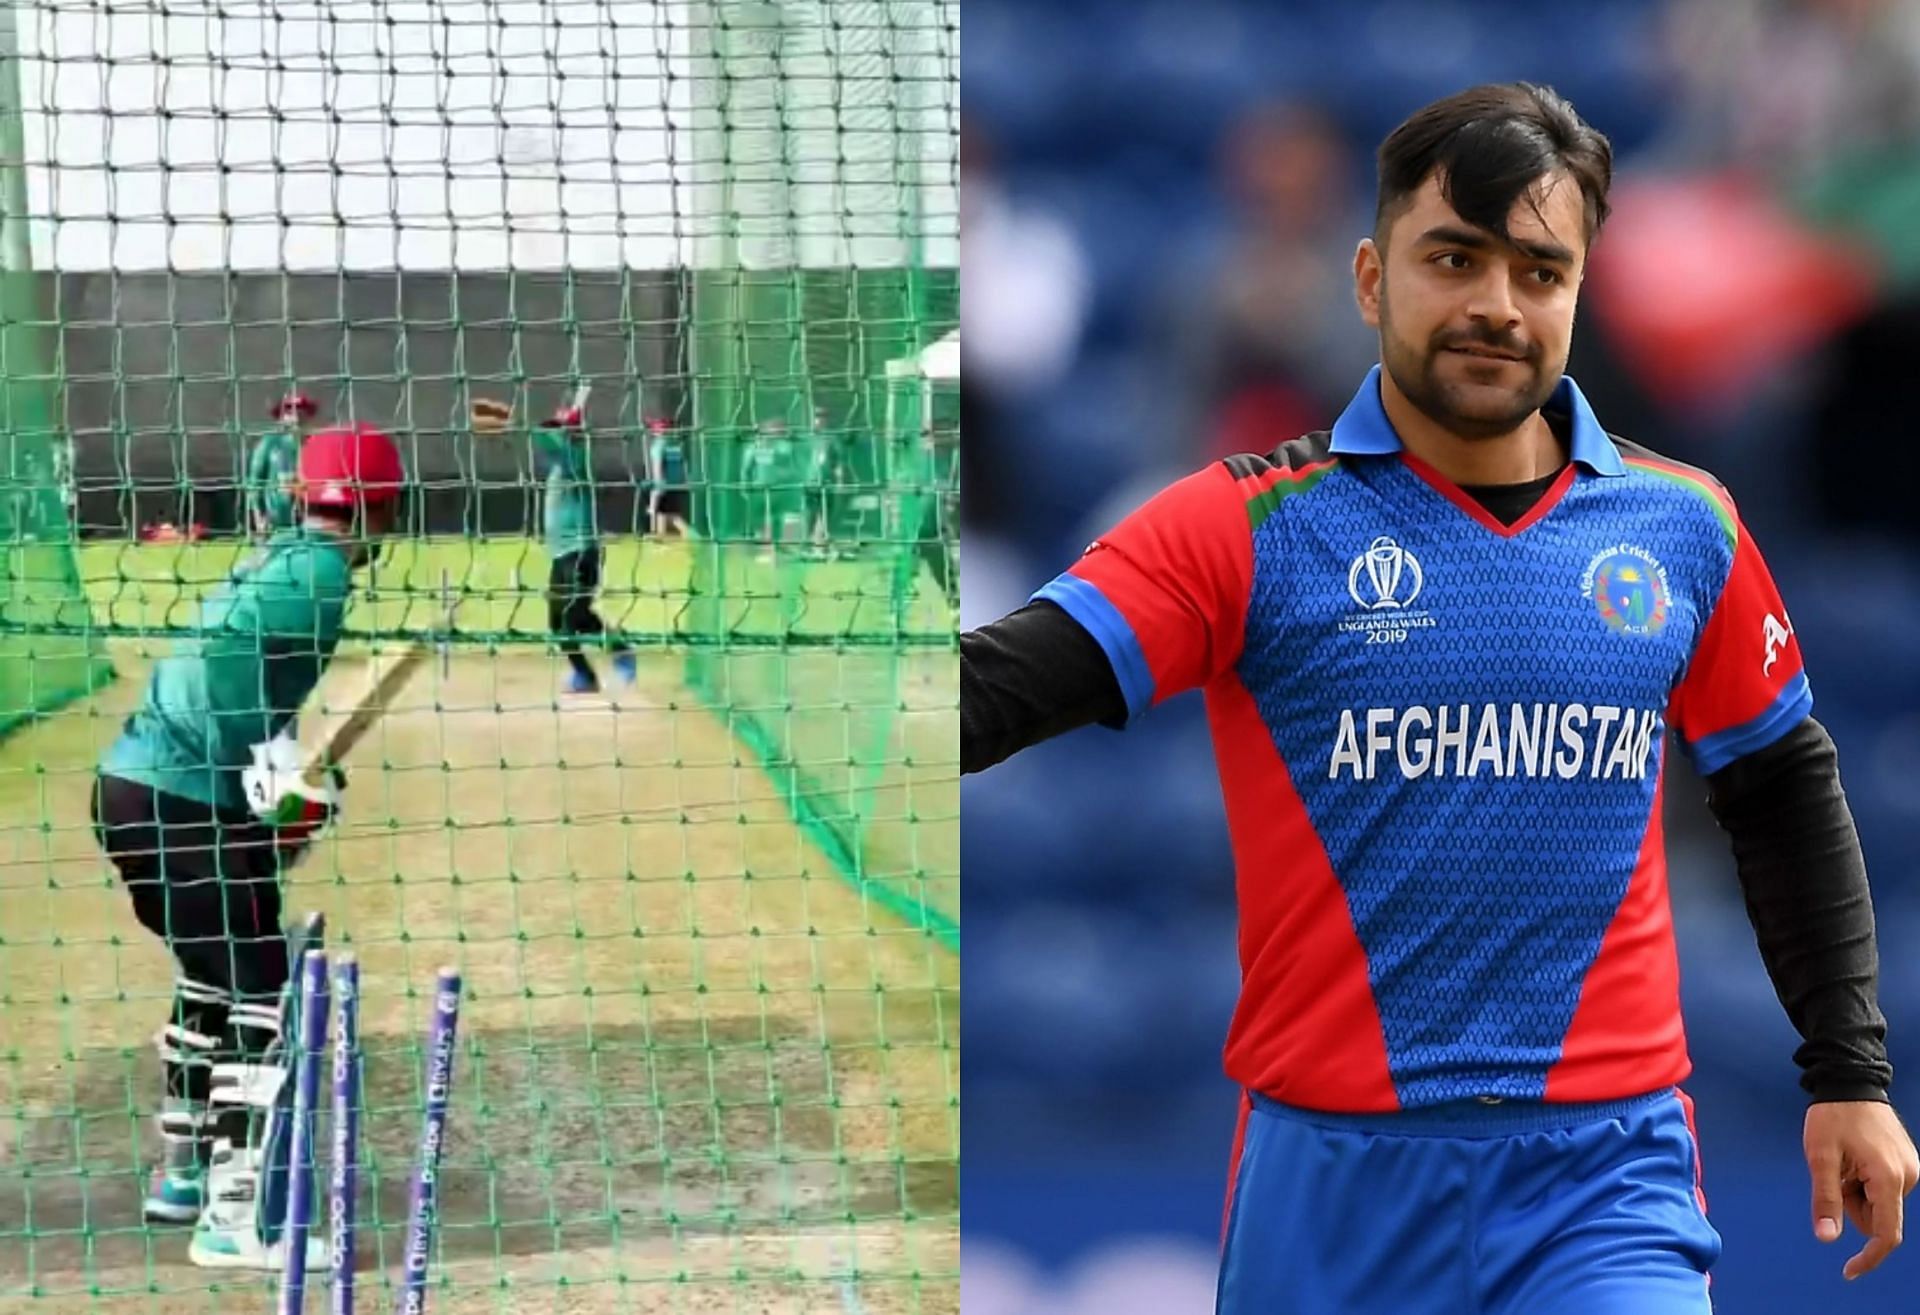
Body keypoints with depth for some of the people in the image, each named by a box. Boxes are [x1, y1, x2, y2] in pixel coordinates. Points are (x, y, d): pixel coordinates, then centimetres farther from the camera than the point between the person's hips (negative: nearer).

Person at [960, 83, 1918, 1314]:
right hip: (1329, 1172, -1)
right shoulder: (1250, 525, -4)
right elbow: (996, 688, -15)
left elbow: (1787, 794, 17)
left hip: (1607, 1173, 1)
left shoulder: (1685, 529, 5)